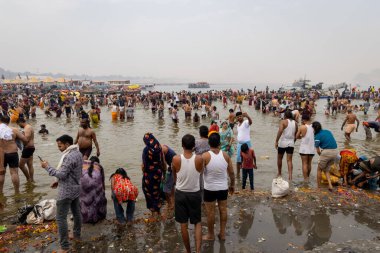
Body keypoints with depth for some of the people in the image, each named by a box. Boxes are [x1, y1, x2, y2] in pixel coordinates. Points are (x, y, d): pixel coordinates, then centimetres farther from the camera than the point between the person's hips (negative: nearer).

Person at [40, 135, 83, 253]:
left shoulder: (69, 156, -24)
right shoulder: (77, 153, 7)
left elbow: (62, 174, -25)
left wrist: (47, 167, -15)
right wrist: (59, 181, 13)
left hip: (66, 191, -10)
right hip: (76, 188, 10)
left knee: (61, 218, 0)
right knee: (76, 212, 21)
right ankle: (77, 235, 37)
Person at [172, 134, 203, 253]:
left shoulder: (176, 159, -15)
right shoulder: (199, 159, -16)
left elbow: (174, 176, 3)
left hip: (180, 193, 0)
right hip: (195, 194, 0)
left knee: (183, 225, 14)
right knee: (197, 223, 17)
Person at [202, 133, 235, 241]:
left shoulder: (205, 156, -16)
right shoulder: (225, 155, -7)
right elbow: (231, 173, 0)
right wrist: (232, 185, 14)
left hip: (210, 188, -3)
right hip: (223, 188, 3)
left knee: (210, 212, 10)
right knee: (223, 209, 17)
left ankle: (211, 235, 25)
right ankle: (222, 233, 29)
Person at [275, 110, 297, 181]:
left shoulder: (283, 121, -7)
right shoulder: (295, 123, 8)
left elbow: (280, 131, -21)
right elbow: (296, 135, 14)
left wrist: (276, 141, -18)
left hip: (282, 143, -3)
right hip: (291, 143, 4)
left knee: (279, 158, 15)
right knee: (289, 160, 3)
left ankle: (279, 174, 28)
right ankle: (290, 176, -7)